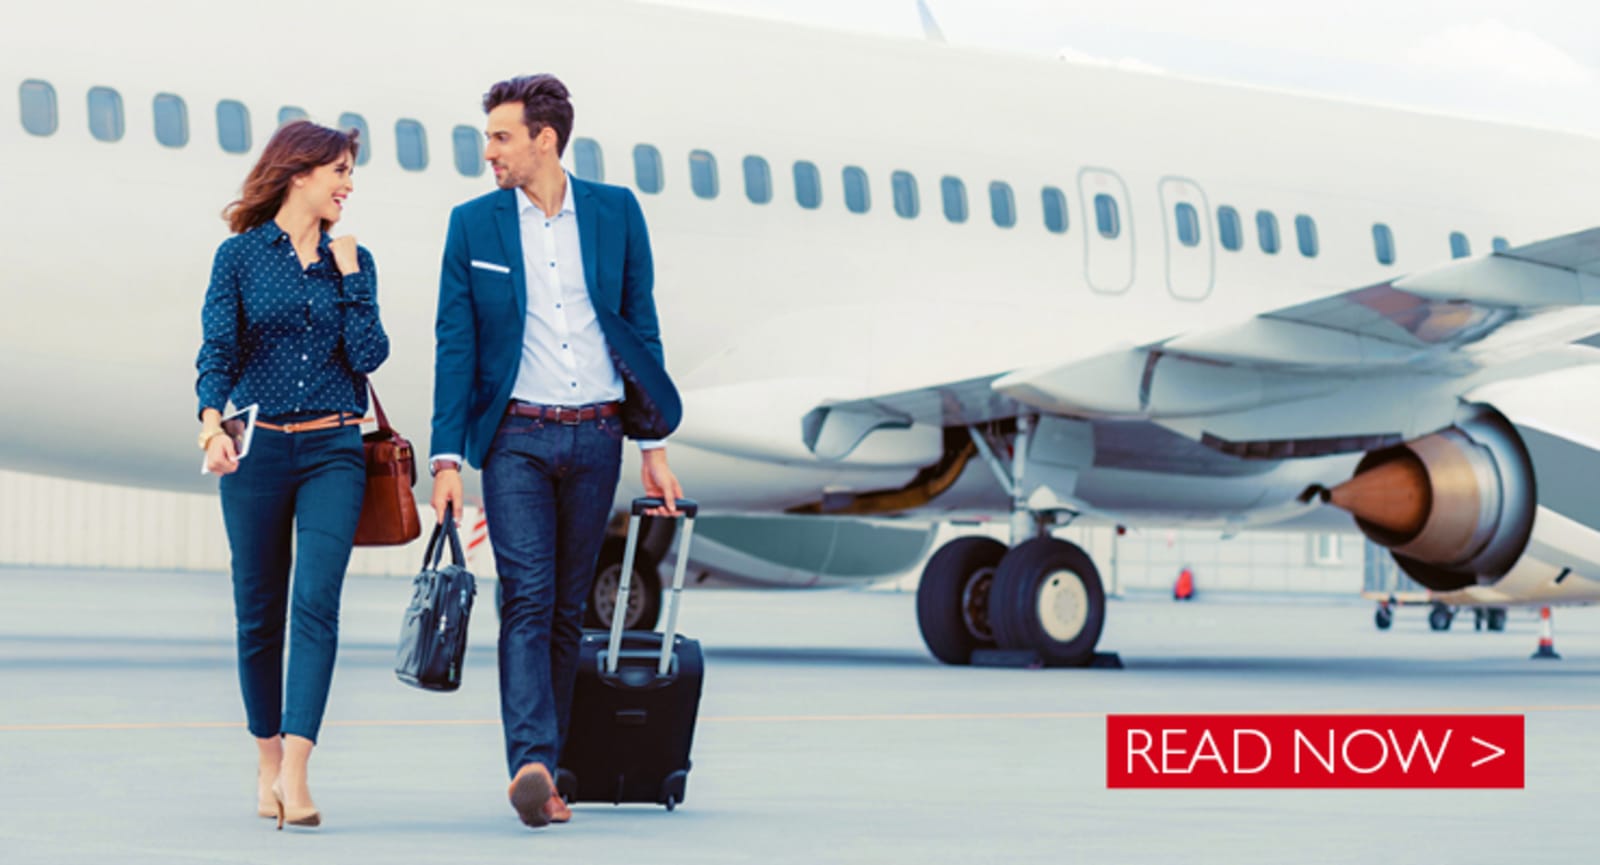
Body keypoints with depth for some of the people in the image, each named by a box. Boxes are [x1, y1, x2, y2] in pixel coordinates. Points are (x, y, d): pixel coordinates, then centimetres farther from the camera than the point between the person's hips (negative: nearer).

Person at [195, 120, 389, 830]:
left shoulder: (351, 259, 9)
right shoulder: (241, 256, 2)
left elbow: (368, 355, 1)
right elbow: (218, 352, -4)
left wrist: (348, 277, -2)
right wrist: (212, 422, -21)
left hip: (333, 450, 1)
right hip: (257, 450, -1)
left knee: (316, 601, -14)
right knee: (259, 611, 6)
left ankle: (295, 772, -20)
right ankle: (267, 760, 21)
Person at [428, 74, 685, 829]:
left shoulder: (615, 213, 5)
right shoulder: (474, 225, 2)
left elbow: (640, 330, 9)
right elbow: (455, 346, 2)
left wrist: (653, 447, 7)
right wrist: (447, 458, -5)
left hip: (596, 436, 2)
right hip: (516, 436, -2)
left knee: (568, 608, 6)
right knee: (526, 598, -15)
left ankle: (542, 771, 12)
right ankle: (532, 764, -24)